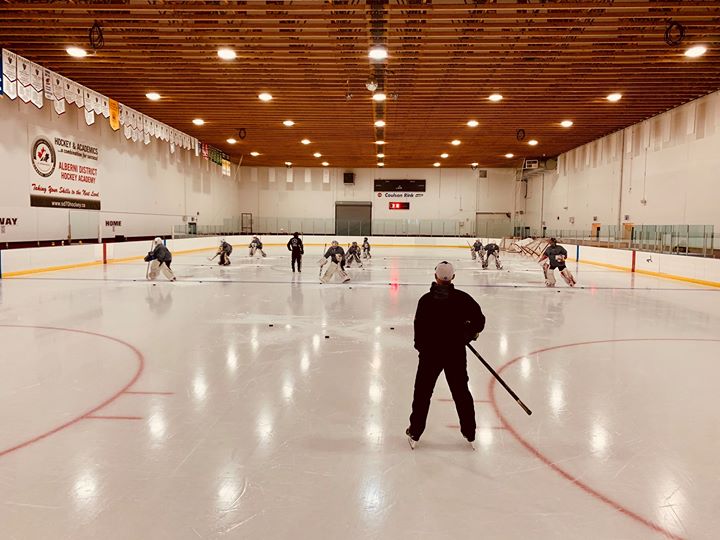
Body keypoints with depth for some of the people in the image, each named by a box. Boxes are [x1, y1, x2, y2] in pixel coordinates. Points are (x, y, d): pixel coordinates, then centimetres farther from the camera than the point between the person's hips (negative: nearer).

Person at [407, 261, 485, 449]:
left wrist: (421, 346, 9)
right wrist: (470, 333, 15)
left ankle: (414, 433, 18)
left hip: (430, 352, -1)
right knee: (461, 392, 15)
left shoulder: (426, 299, -10)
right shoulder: (462, 298, -7)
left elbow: (419, 327, -7)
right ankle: (470, 433, 24)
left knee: (422, 393, 11)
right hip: (455, 353, 1)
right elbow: (479, 320, -5)